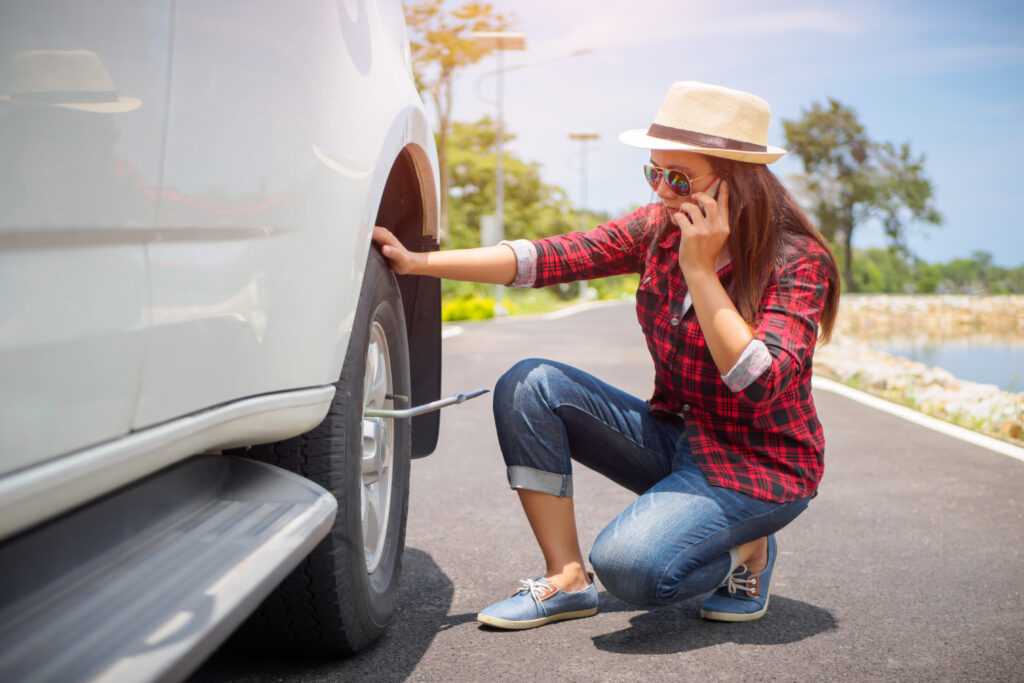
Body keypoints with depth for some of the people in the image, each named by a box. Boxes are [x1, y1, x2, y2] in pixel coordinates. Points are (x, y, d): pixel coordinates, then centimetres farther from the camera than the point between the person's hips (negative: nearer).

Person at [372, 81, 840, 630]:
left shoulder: (798, 261, -19)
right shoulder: (660, 229, -3)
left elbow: (761, 385, -31)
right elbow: (547, 258, -10)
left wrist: (700, 270, -29)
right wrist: (417, 262, -18)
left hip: (761, 465, -6)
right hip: (674, 436, 6)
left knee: (628, 565, -30)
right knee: (529, 385, -12)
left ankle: (747, 550, 3)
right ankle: (567, 579, -7)